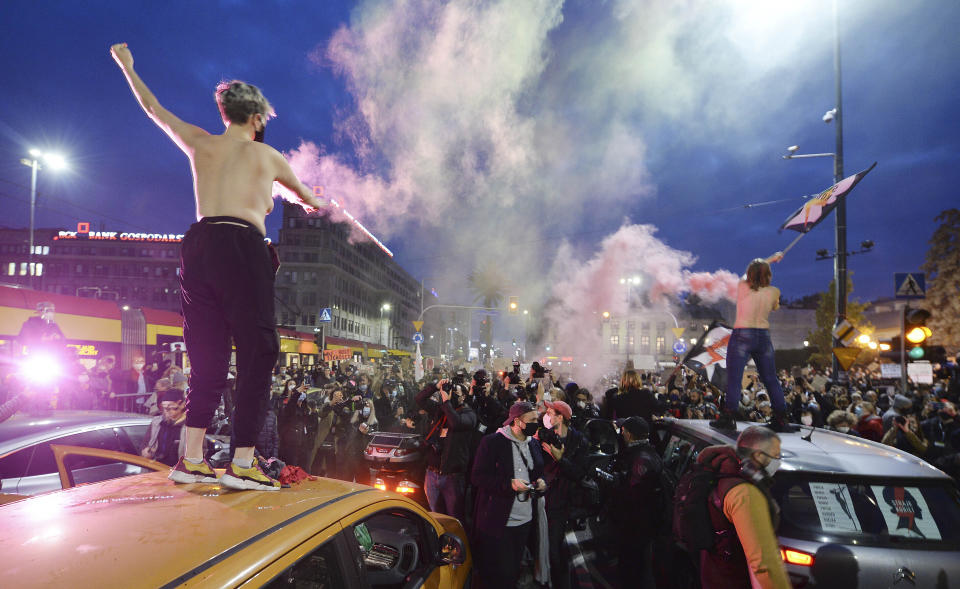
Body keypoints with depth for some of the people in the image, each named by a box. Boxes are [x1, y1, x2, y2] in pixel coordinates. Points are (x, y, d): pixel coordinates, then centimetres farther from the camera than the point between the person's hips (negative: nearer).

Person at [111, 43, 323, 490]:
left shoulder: (200, 144, 16)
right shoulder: (267, 156, 9)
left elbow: (154, 109, 32)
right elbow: (306, 196, 26)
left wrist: (126, 66, 50)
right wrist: (314, 204, 51)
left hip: (200, 244, 5)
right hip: (242, 248, -5)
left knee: (206, 356, 9)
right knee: (256, 354, -4)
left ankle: (192, 460, 9)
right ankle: (243, 464, -7)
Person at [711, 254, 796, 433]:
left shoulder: (742, 287, -5)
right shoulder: (773, 292, -2)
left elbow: (751, 270, 15)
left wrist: (772, 258, 30)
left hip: (742, 335, -3)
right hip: (764, 336, 3)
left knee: (734, 378, -1)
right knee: (771, 379, 11)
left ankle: (729, 418, -4)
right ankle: (781, 420, 16)